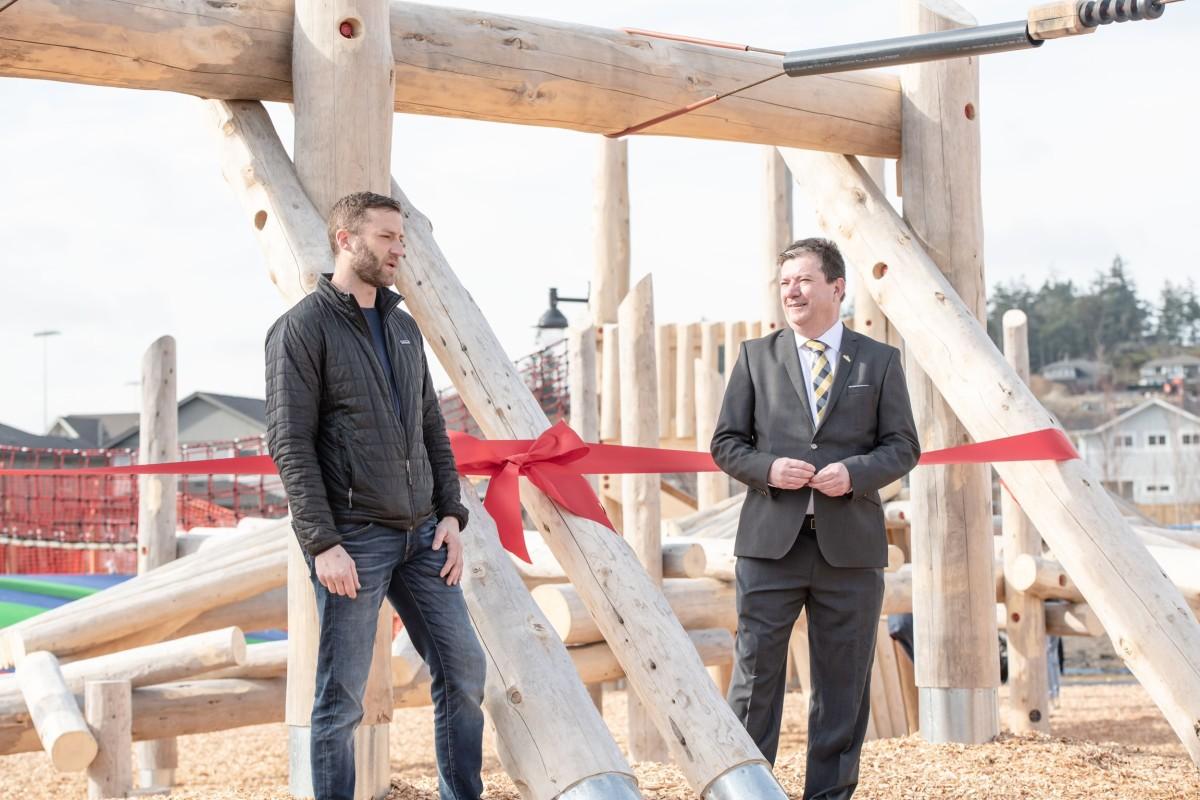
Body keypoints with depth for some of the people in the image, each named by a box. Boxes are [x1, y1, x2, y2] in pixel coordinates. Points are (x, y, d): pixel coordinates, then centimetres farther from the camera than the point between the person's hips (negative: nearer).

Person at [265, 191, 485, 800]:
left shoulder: (403, 327, 15)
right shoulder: (303, 328, -7)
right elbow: (291, 446, -13)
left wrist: (451, 513, 6)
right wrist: (323, 543, -18)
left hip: (420, 535, 7)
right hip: (353, 540, -7)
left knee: (463, 670, 7)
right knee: (342, 699, 0)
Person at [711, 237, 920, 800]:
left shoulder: (879, 361, 9)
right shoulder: (756, 356, 10)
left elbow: (903, 446, 7)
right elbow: (725, 443, 9)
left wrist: (855, 472, -12)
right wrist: (767, 468, -11)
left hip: (850, 546, 0)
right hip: (770, 541, 0)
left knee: (843, 681, 6)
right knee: (755, 673, -1)